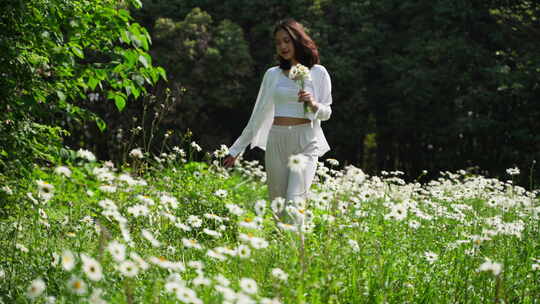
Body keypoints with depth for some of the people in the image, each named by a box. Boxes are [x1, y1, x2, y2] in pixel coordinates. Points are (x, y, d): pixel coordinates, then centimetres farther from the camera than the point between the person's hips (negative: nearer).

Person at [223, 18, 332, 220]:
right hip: (276, 141, 3)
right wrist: (236, 150, 16)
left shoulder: (317, 73, 4)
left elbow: (326, 113, 7)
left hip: (305, 142, -3)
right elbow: (259, 114, 16)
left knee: (295, 203, -18)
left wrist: (313, 104, -16)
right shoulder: (273, 74, 11)